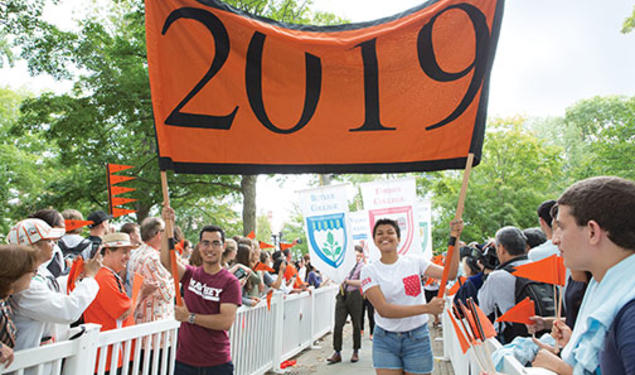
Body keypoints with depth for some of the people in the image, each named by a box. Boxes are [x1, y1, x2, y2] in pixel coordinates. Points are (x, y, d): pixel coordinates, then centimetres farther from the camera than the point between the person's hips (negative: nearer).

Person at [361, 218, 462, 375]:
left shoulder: (415, 261, 1)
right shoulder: (369, 270, -6)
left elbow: (449, 273, -7)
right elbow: (383, 309, -18)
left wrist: (454, 238, -13)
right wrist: (426, 308, -24)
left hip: (417, 338, 1)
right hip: (385, 341, -1)